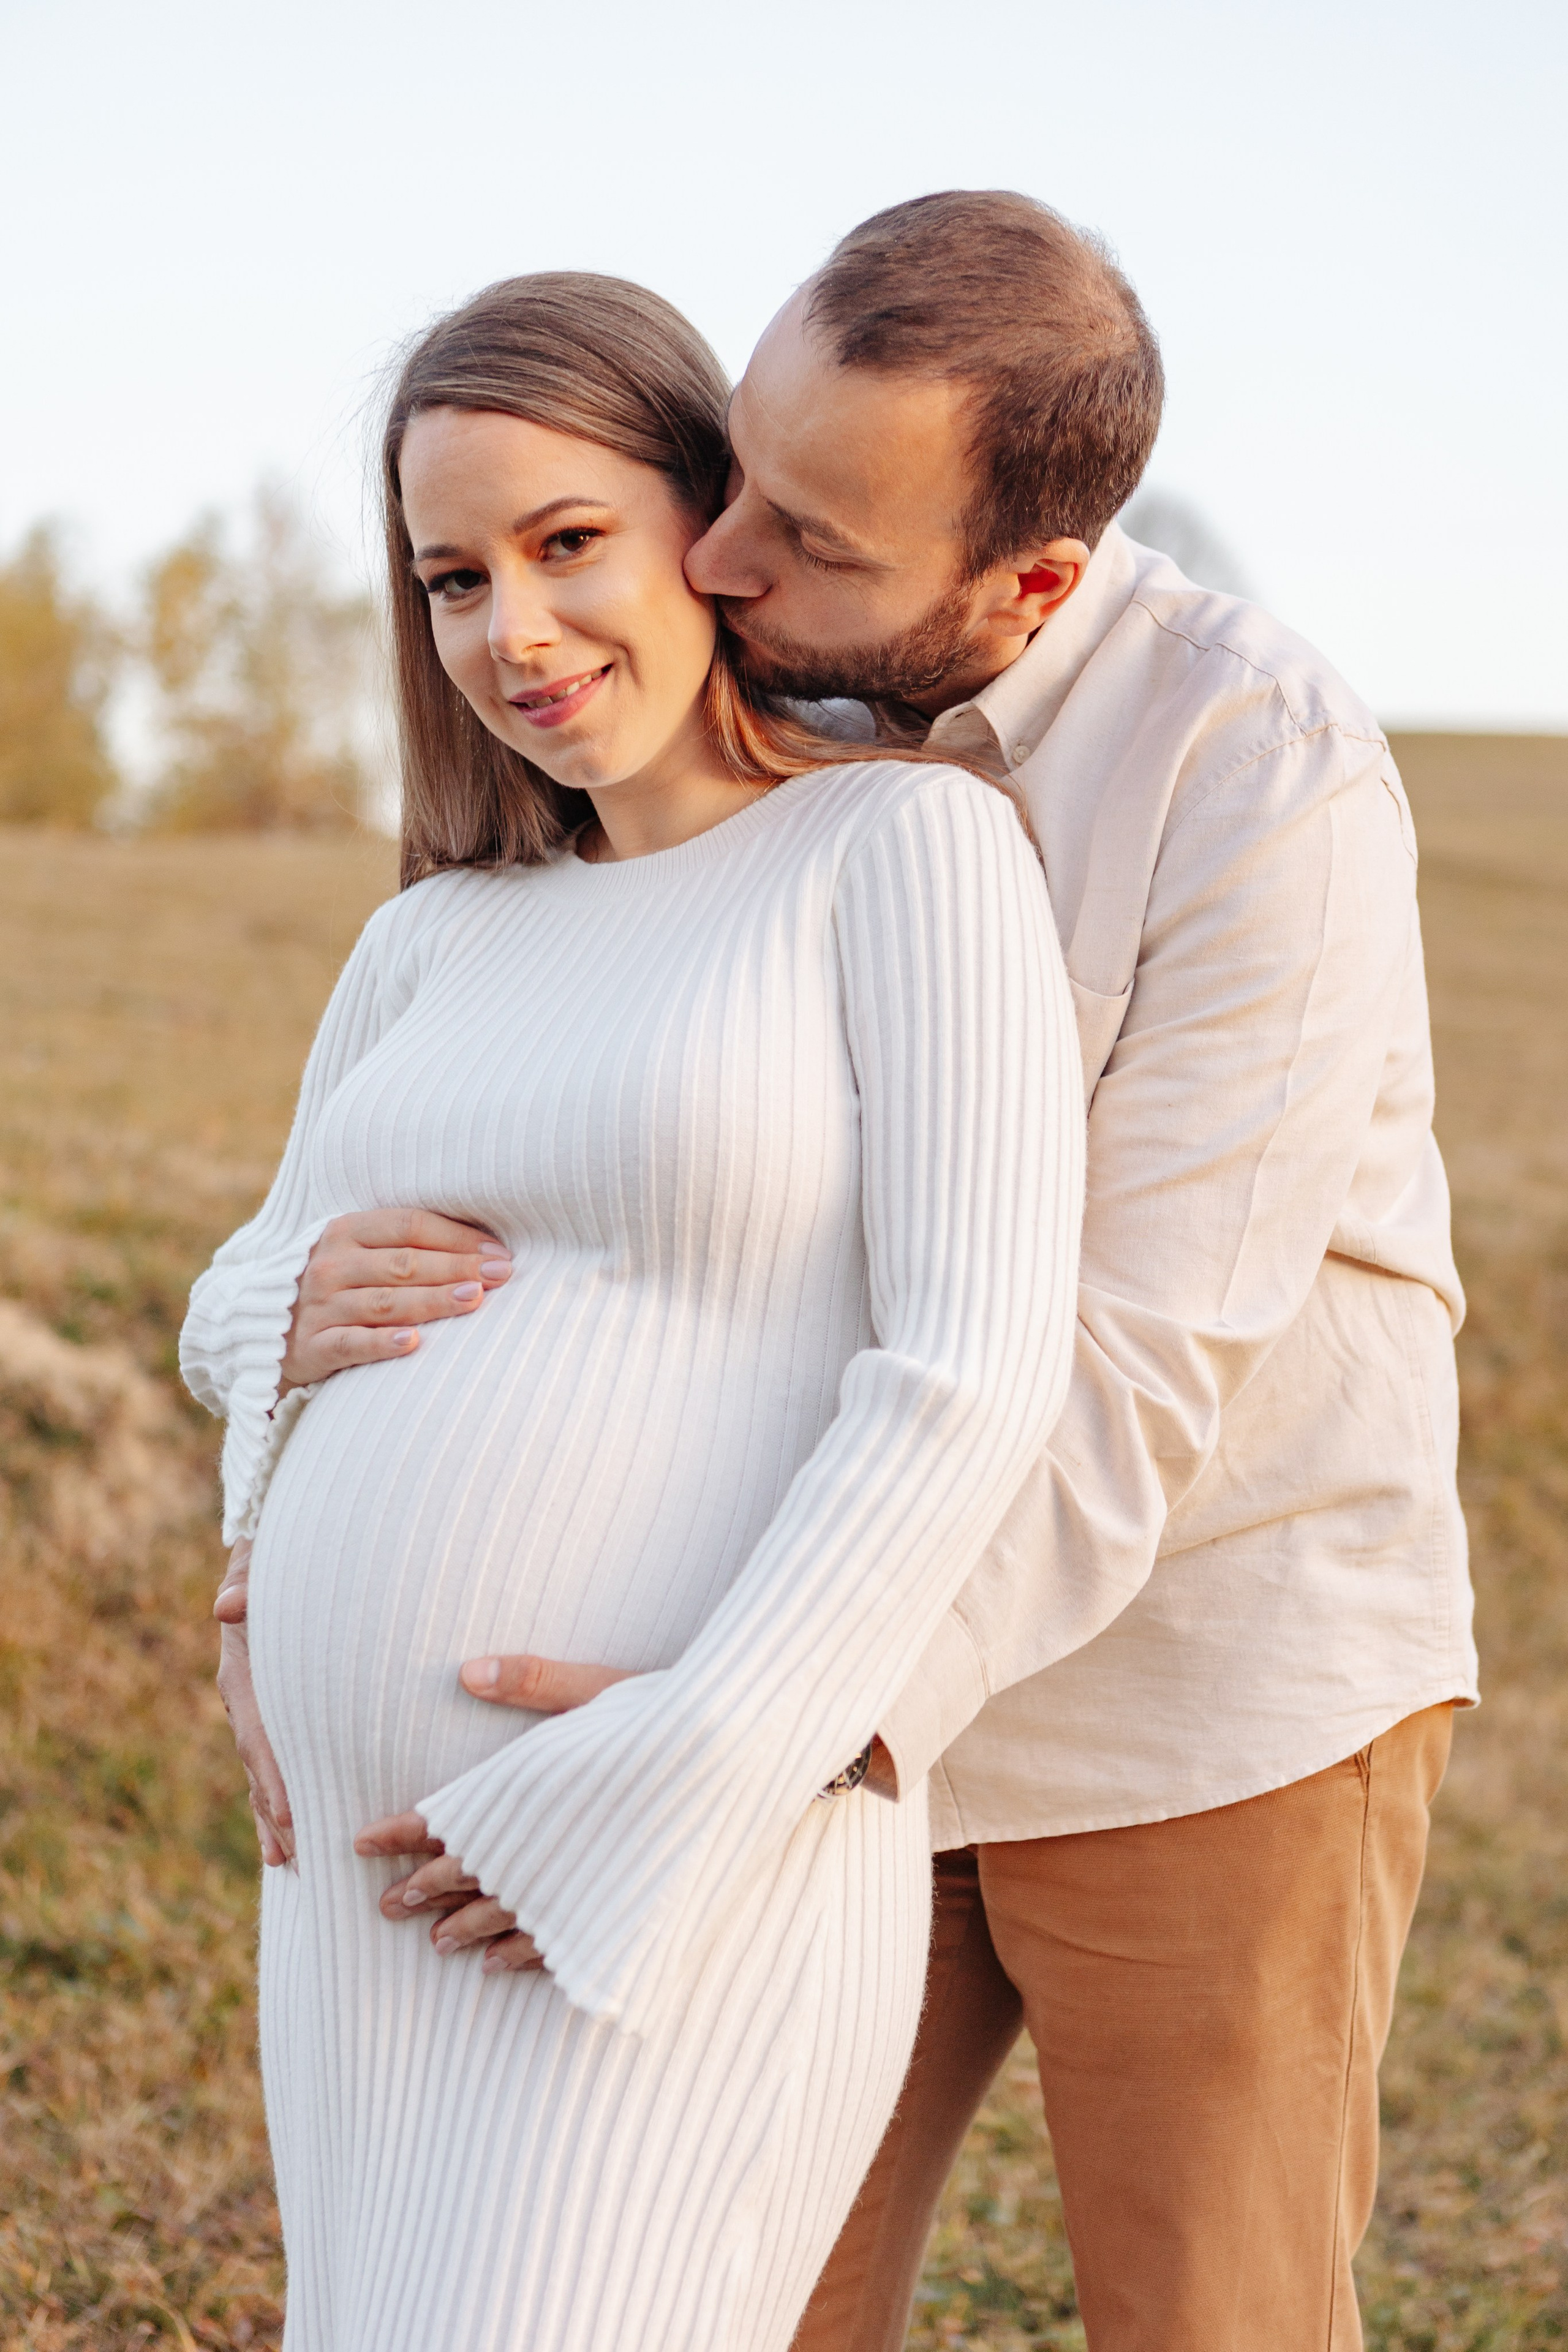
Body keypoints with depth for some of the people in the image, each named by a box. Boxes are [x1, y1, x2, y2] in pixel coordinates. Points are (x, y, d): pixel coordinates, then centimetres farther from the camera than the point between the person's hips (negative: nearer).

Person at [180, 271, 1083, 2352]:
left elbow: (973, 1380, -14)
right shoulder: (440, 945, 14)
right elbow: (239, 1321, 22)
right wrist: (291, 1316, -3)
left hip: (694, 1886, -7)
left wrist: (645, 1812, -18)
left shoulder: (913, 843, -6)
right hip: (378, 1873, 7)